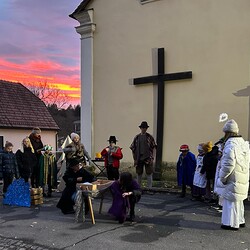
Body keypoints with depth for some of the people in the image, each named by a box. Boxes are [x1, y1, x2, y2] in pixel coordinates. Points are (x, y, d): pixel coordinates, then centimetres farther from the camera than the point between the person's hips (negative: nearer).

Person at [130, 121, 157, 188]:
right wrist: (134, 159, 3)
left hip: (147, 158, -2)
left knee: (149, 174, -1)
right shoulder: (137, 137, 6)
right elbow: (133, 148, 7)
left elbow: (153, 148, 1)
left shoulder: (150, 137, 2)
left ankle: (149, 187, 6)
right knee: (139, 174, 10)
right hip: (139, 158, 2)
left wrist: (152, 158, -7)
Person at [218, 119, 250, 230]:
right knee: (238, 200, 21)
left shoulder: (231, 145, -19)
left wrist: (222, 177, -10)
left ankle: (232, 223, 9)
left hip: (233, 180, -9)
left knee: (231, 200, 2)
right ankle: (240, 220, 32)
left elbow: (228, 165, -23)